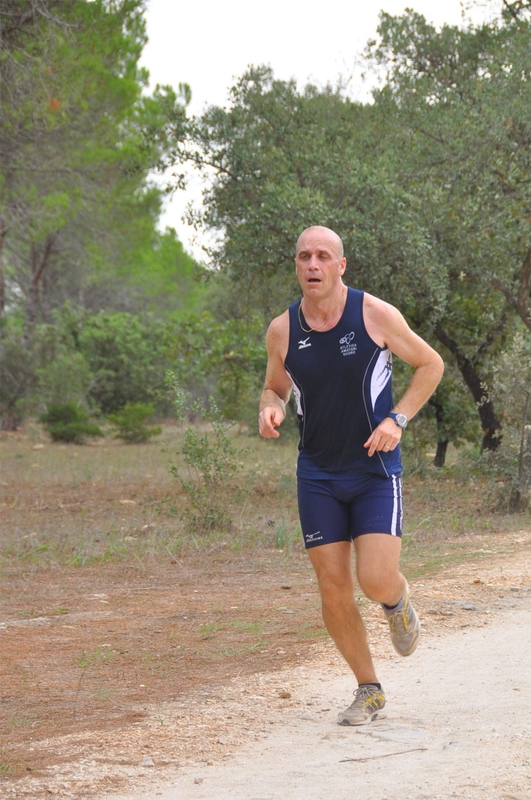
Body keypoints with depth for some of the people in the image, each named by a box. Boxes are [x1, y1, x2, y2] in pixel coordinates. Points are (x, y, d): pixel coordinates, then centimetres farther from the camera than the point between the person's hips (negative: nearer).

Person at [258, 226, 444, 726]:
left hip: (376, 469, -2)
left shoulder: (376, 315, -10)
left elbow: (430, 364, 2)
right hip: (317, 474, 3)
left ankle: (398, 603, 24)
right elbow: (275, 387, 15)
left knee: (376, 580, -15)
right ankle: (369, 690, 18)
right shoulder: (282, 331, -2)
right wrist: (270, 408, -10)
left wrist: (397, 419, -11)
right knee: (333, 590, -1)